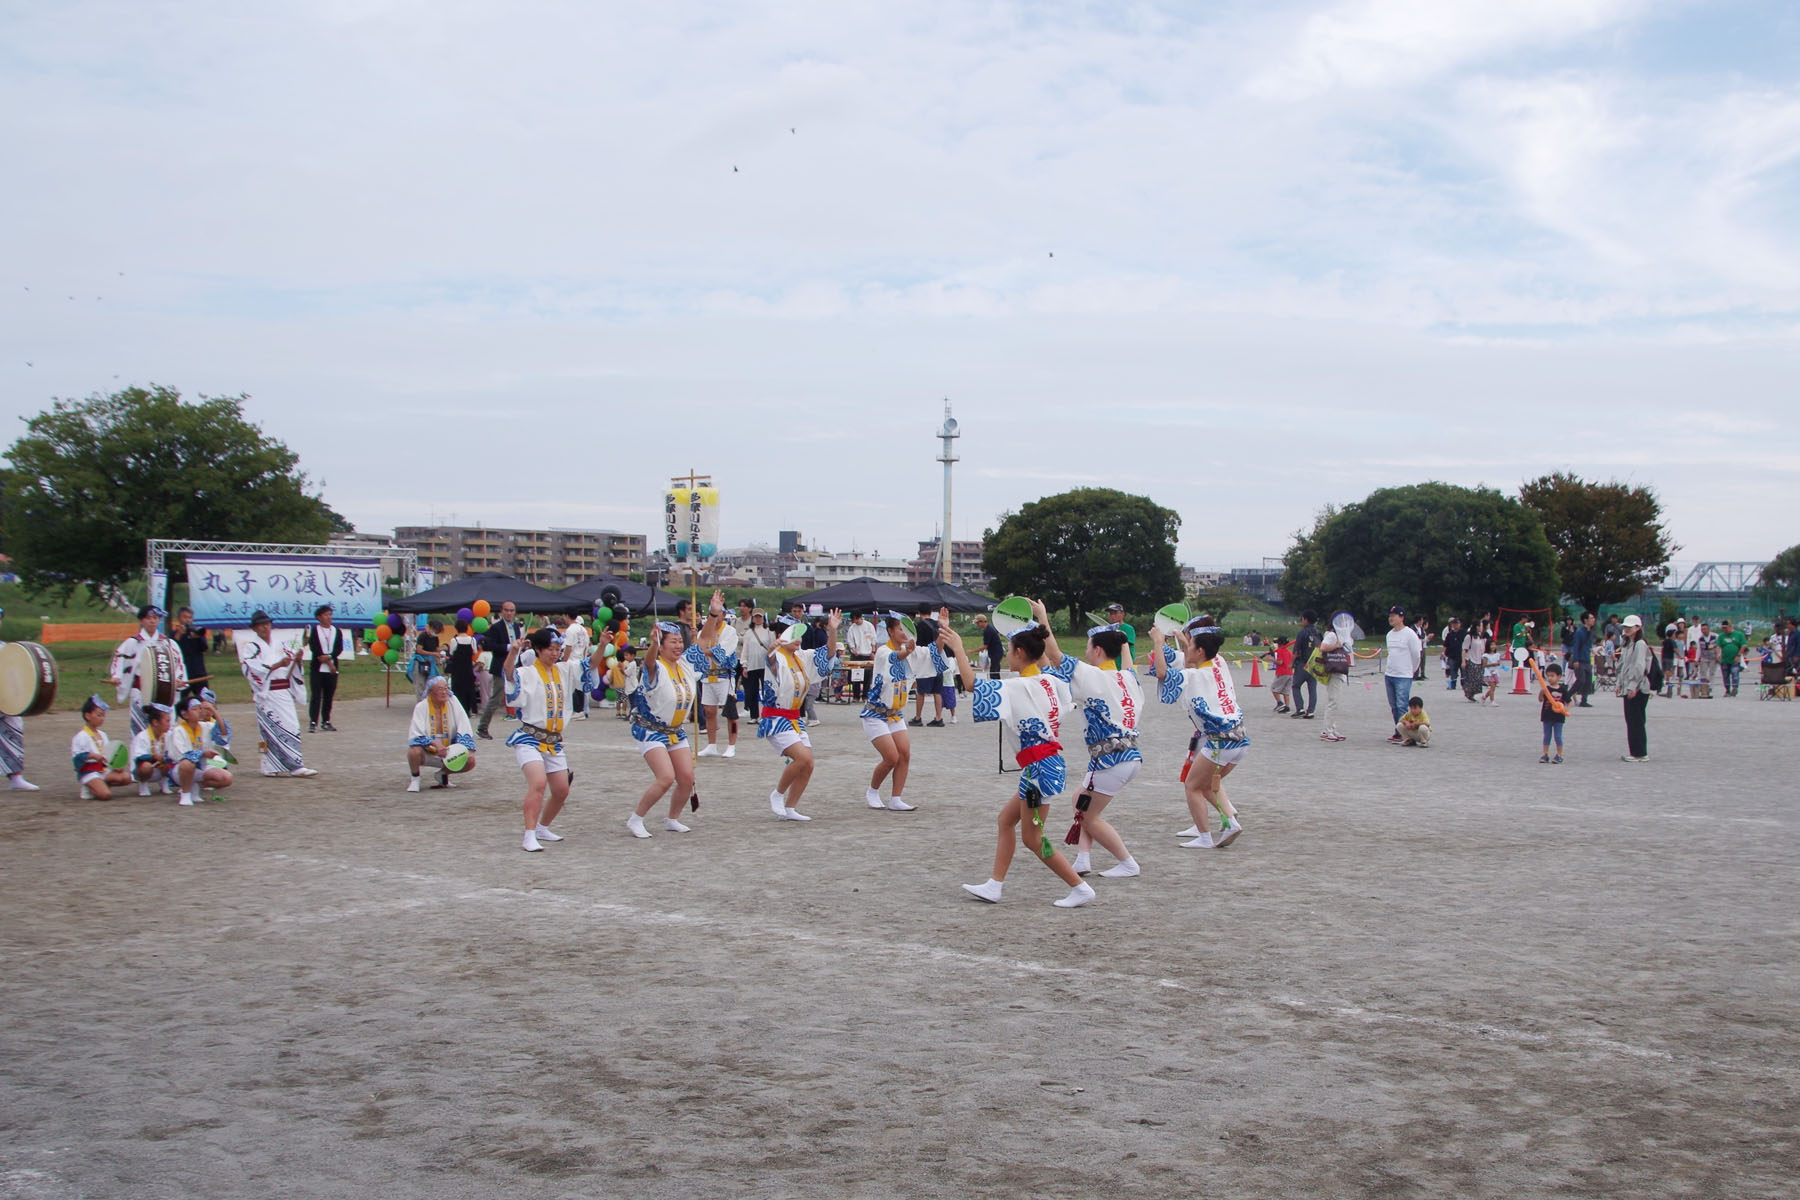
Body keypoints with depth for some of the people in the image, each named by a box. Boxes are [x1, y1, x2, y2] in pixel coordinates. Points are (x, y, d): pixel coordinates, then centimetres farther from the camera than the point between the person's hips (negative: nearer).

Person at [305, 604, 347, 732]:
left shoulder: (337, 631, 9)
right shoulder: (314, 630, 1)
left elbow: (339, 649, 1)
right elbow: (314, 648, -8)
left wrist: (328, 657, -16)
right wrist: (329, 663, -11)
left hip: (332, 669, 3)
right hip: (317, 668, -3)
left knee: (329, 696, 6)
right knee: (315, 696, -6)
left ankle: (326, 721, 14)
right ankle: (313, 722, -6)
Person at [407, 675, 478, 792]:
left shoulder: (453, 702, -5)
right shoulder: (421, 707, -11)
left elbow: (465, 729, -9)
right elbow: (415, 735, -19)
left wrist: (468, 750, -23)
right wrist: (435, 743, -36)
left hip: (448, 752, 3)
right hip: (427, 753, -3)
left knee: (470, 762, -20)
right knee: (414, 751, -35)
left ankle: (443, 774, 11)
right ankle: (415, 779, -3)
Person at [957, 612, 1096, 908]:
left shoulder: (1017, 688, -15)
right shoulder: (1051, 682, 7)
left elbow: (972, 683, -19)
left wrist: (958, 649, -7)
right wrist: (1043, 618, 31)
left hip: (1039, 767, -9)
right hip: (1051, 762, 9)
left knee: (1032, 838, 2)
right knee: (1006, 818, 17)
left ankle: (1081, 888, 5)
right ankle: (994, 885, 20)